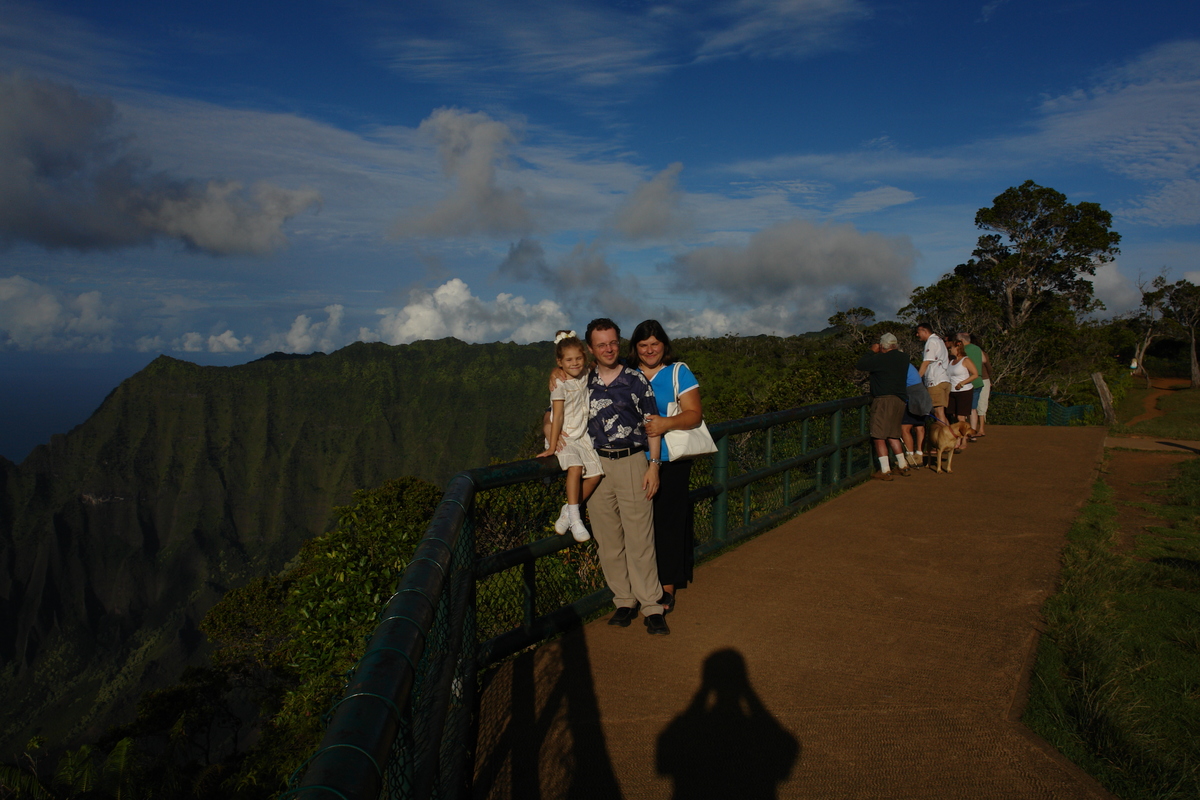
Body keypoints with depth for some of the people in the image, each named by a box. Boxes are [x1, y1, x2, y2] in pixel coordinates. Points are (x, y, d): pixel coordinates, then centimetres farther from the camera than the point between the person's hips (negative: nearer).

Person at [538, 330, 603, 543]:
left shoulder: (585, 376, 4)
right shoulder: (560, 385, -12)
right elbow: (557, 417, -16)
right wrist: (552, 446, -19)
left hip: (582, 437, 6)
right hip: (563, 438, -6)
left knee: (596, 473, -12)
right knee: (575, 467, -30)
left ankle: (567, 512, 3)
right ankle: (575, 519, -22)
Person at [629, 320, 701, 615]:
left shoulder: (678, 372, 2)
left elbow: (694, 413, -4)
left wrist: (667, 423, -21)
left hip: (671, 461, -2)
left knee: (667, 520, 0)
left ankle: (667, 587, 10)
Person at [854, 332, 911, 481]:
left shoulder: (880, 358, -11)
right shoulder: (904, 358, 11)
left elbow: (859, 365, -5)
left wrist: (872, 352, 7)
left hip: (884, 400, -8)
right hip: (900, 400, 8)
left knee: (879, 436, -4)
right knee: (893, 435, 20)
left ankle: (885, 471, -8)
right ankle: (903, 466, 24)